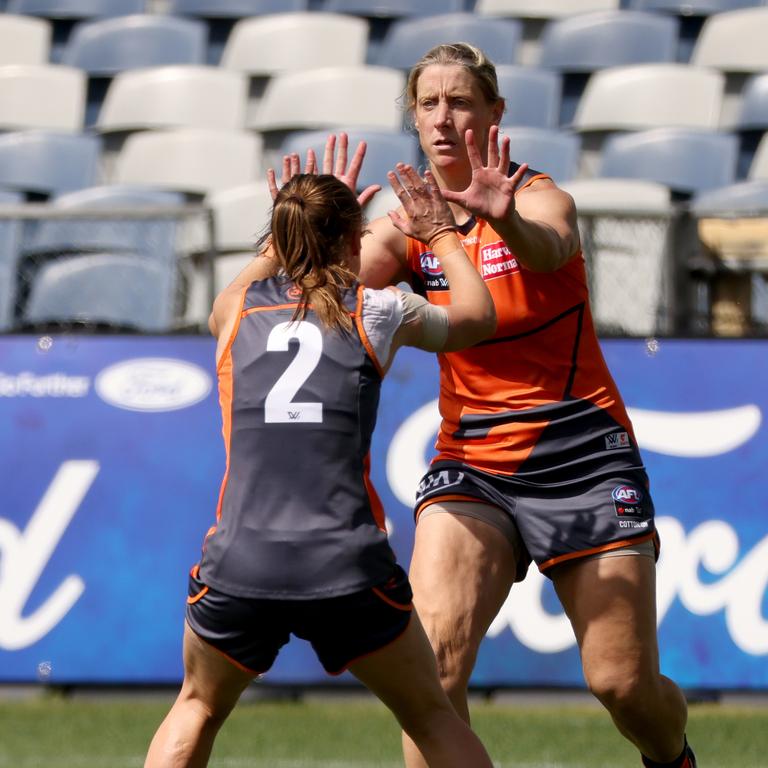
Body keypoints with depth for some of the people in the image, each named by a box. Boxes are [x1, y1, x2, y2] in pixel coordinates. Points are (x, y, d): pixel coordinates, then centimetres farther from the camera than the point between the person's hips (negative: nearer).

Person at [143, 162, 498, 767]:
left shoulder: (234, 311, 12)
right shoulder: (377, 312, 7)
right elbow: (478, 315, 28)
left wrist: (294, 226, 50)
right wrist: (441, 235, 42)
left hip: (237, 567, 1)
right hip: (348, 570, -1)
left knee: (198, 708, 27)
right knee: (433, 719, 19)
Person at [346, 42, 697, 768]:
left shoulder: (538, 195, -9)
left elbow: (549, 248, -33)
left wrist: (506, 220, -57)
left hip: (582, 457, -3)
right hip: (470, 462, 3)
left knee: (624, 684, -3)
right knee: (433, 655, -21)